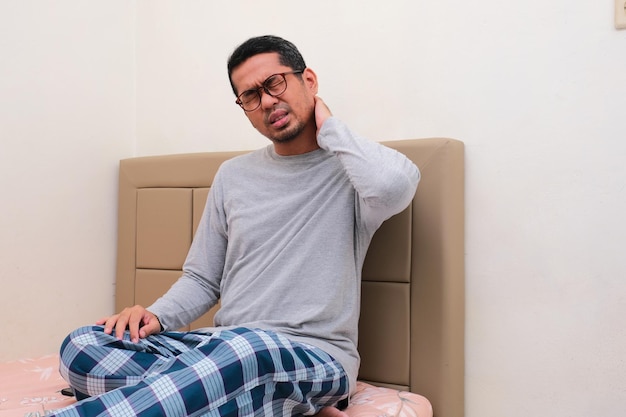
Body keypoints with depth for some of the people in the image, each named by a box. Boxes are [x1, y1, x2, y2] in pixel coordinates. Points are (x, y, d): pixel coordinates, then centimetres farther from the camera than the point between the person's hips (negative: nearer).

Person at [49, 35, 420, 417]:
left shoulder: (351, 165, 0)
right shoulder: (233, 175, 14)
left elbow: (394, 185, -27)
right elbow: (202, 279, 18)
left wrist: (329, 126, -8)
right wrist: (157, 316, -3)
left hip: (315, 356, -6)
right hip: (223, 347, 6)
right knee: (82, 346, -14)